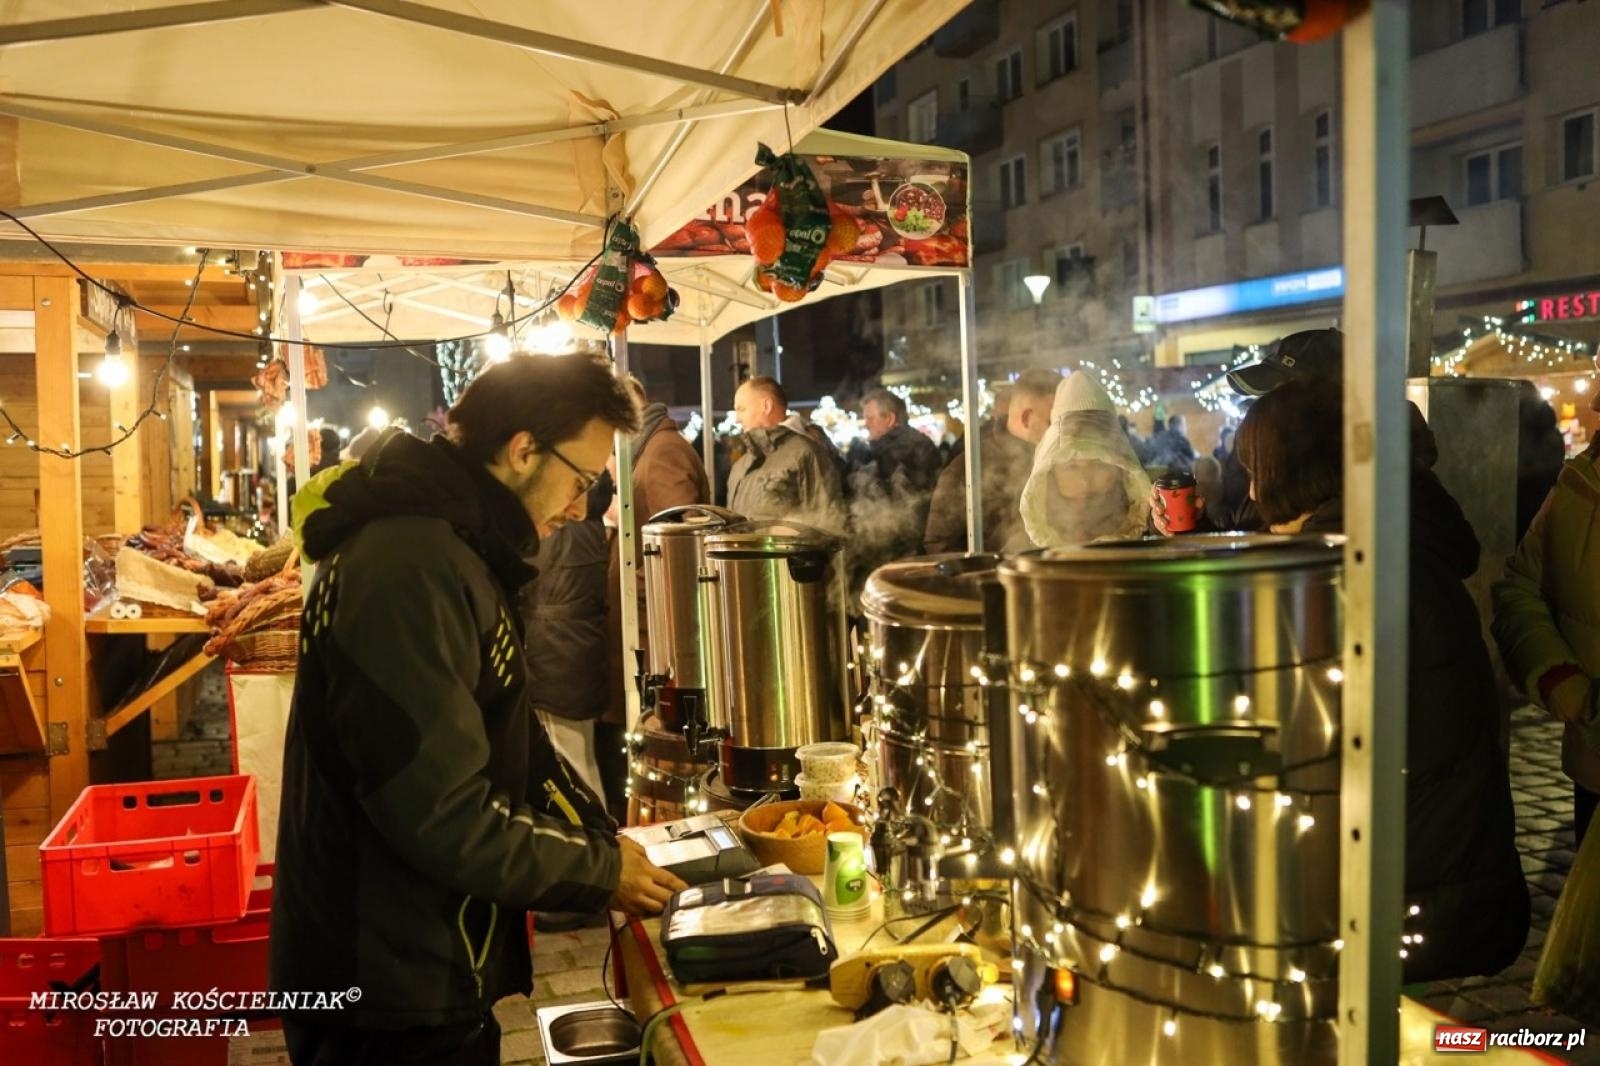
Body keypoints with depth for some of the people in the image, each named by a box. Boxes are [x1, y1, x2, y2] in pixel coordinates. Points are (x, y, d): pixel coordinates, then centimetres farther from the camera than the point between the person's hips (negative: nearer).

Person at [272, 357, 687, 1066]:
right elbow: (442, 815, -29)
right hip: (394, 994, -9)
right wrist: (600, 871, -16)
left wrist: (603, 838, 2)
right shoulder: (409, 569, -26)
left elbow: (503, 743, 14)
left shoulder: (456, 549, 8)